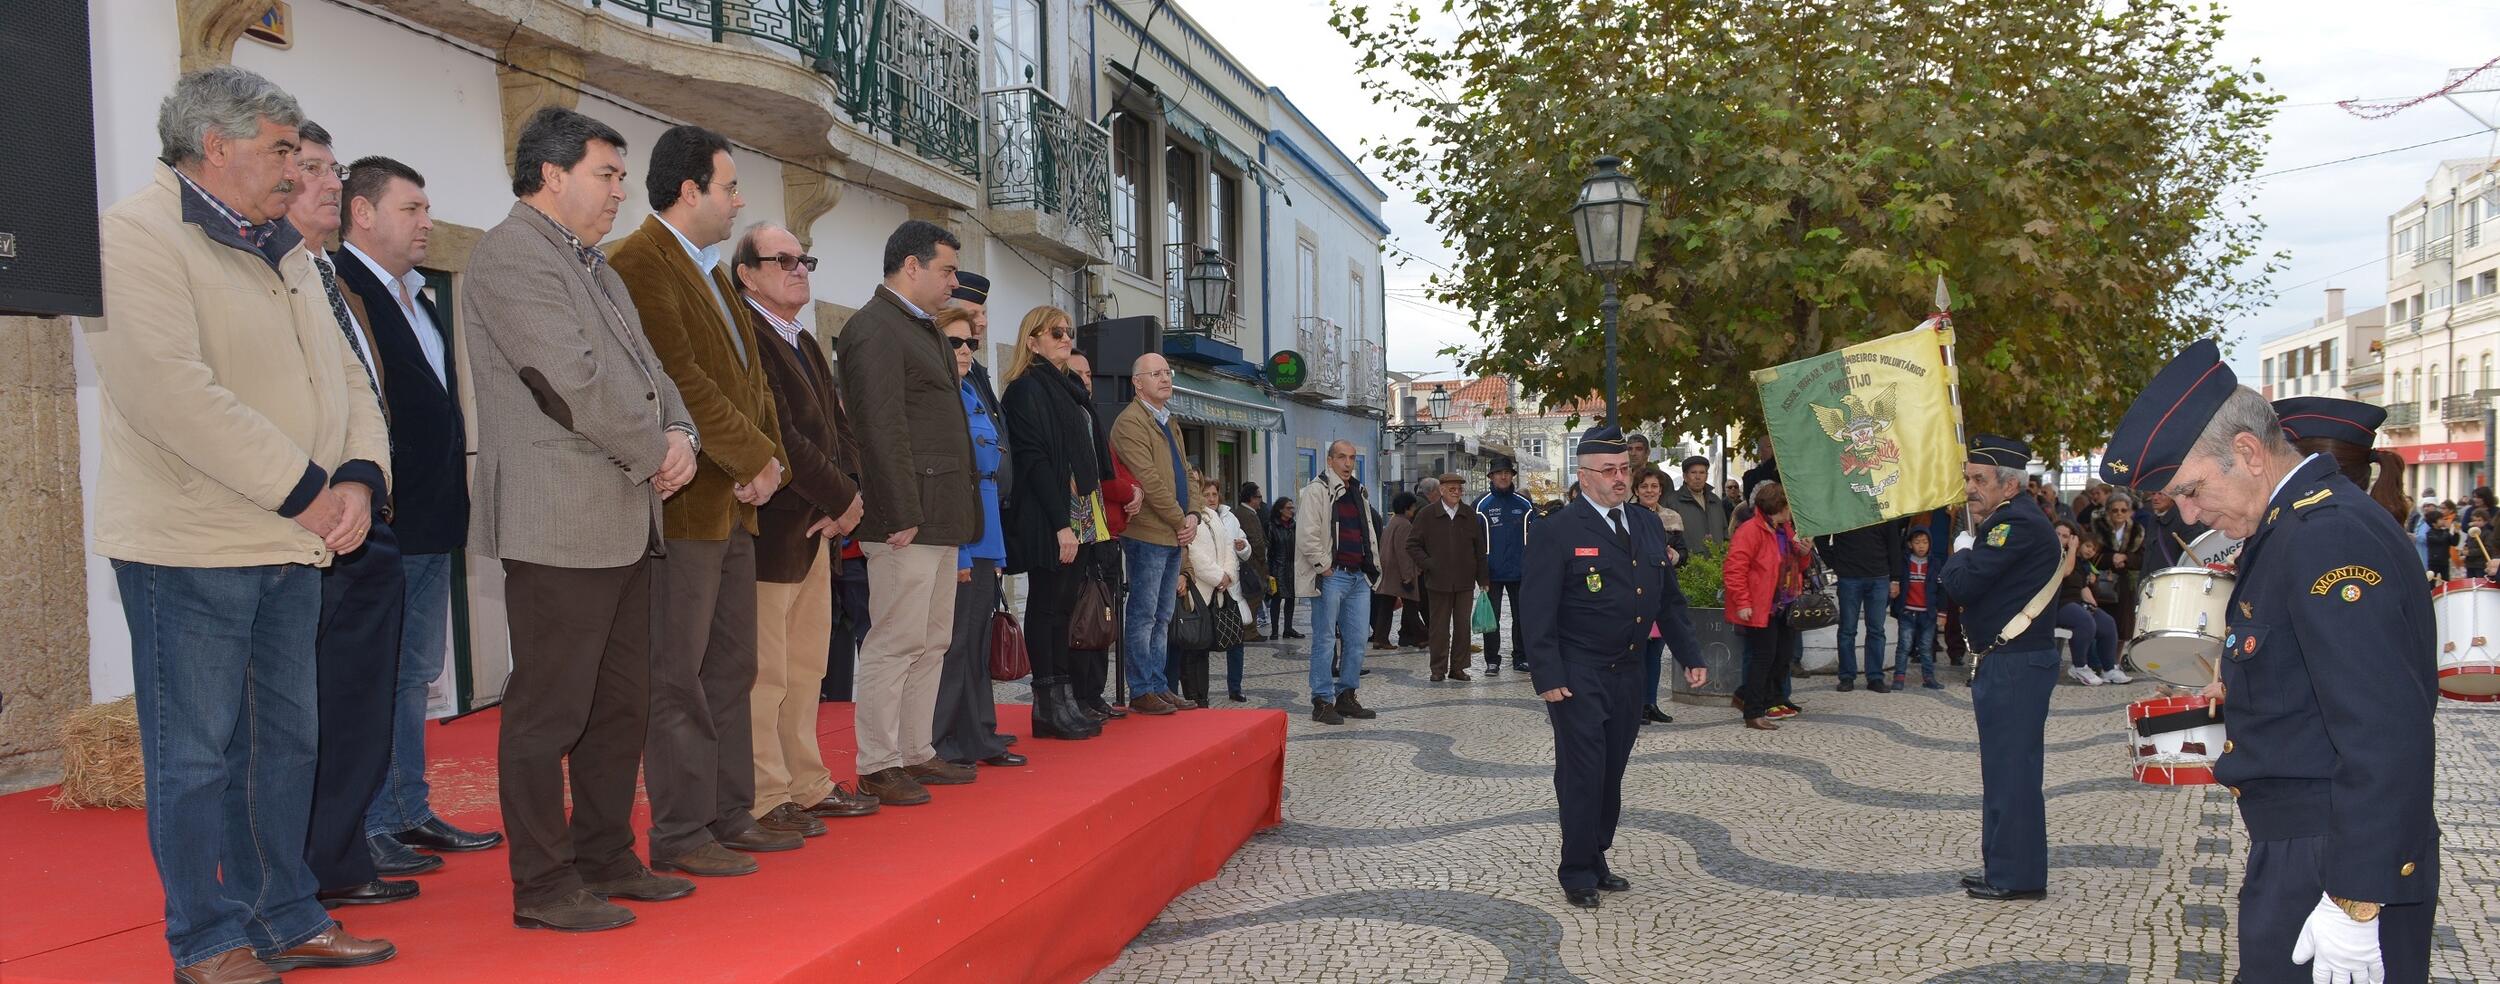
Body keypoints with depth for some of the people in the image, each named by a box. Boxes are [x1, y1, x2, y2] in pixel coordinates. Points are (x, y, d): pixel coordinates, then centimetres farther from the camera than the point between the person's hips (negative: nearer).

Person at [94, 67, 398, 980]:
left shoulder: (283, 251, 16)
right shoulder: (136, 235, -10)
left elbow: (344, 374, 15)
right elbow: (168, 390, -22)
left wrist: (359, 478, -4)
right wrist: (303, 489, -19)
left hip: (293, 541, 8)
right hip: (190, 544, -8)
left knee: (286, 741, 14)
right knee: (196, 752, 2)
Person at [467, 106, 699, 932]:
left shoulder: (593, 265, 21)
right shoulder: (511, 254, -10)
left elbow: (642, 366, 20)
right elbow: (574, 379, -19)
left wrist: (680, 436, 0)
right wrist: (654, 453, -9)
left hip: (623, 519, 10)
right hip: (560, 522, -10)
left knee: (620, 703, 15)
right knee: (549, 708, -2)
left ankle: (606, 858, 26)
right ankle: (543, 885, 7)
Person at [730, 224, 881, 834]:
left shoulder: (805, 344, 18)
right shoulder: (744, 337, -14)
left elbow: (839, 428, 15)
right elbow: (778, 436, -21)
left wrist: (848, 495, -3)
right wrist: (842, 498, -13)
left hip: (817, 530, 10)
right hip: (769, 531, -10)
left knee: (806, 668, 16)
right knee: (764, 674, -2)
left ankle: (807, 785, 26)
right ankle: (763, 800, 6)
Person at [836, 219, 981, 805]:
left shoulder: (923, 329, 20)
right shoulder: (874, 329, -11)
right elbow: (882, 429, -18)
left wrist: (960, 513, 17)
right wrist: (903, 514, -21)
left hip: (941, 517, 10)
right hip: (909, 515, -10)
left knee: (932, 643, 14)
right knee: (895, 643, -5)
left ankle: (916, 753, 23)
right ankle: (876, 768, 3)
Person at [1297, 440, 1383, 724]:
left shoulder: (1359, 493, 18)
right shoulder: (1317, 491, -8)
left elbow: (1369, 532, 27)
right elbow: (1306, 535, -16)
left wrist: (1371, 566, 16)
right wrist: (1325, 567, -15)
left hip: (1358, 577, 8)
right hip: (1331, 577, -8)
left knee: (1356, 640, 10)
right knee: (1325, 641, -3)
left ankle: (1346, 696, 21)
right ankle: (1322, 701, 2)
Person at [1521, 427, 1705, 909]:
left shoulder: (1647, 529, 11)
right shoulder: (1558, 532, -10)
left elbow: (1669, 601, 18)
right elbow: (1537, 610, -13)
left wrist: (1690, 656, 10)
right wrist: (1548, 677, -18)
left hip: (1628, 673, 6)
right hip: (1578, 678, -6)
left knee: (1611, 774, 13)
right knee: (1583, 774, -3)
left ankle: (1597, 863, 25)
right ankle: (1577, 873, 10)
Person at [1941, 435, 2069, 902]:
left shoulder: (2016, 524, -17)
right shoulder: (2008, 520, 17)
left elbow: (1961, 585, -22)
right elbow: (1961, 591, 17)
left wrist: (1960, 554, -4)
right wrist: (1967, 557, -1)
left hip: (2016, 666, -11)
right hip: (2004, 663, 11)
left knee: (2012, 768, -5)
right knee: (2006, 768, 15)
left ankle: (2016, 877, 2)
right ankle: (2006, 870, 24)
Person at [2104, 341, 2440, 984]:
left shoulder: (2330, 534, -20)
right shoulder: (2293, 527, 11)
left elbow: (2385, 735, -24)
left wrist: (2354, 906, -24)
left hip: (2339, 866, -9)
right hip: (2293, 854, 10)